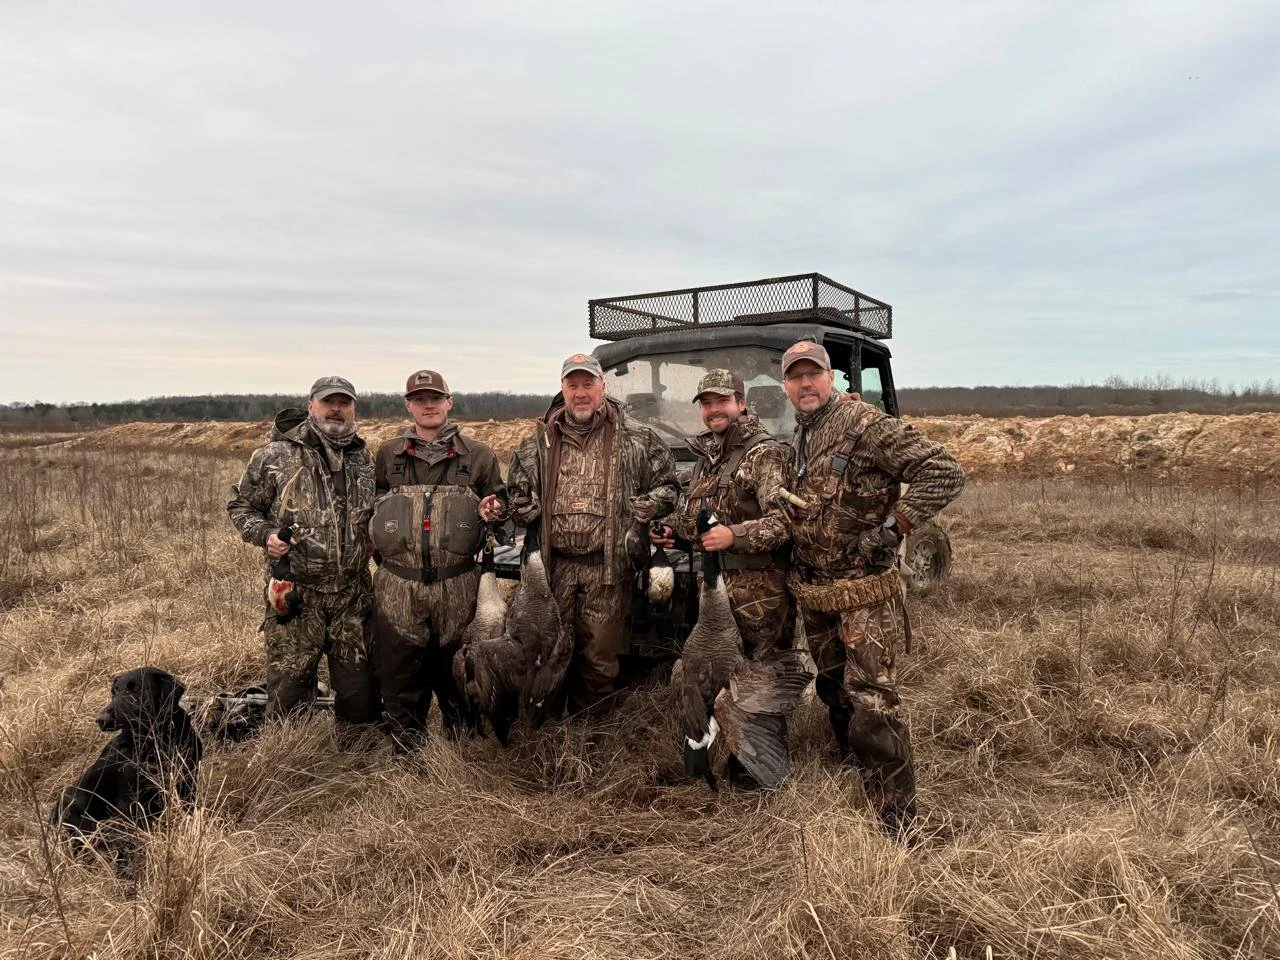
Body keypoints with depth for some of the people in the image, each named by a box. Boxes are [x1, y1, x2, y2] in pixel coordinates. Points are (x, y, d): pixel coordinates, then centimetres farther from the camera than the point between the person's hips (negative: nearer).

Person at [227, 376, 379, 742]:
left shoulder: (364, 458, 9)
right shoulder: (276, 454, -5)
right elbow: (240, 504, 2)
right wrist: (264, 534, -14)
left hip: (353, 592, 4)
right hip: (295, 593, -3)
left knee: (359, 681, 11)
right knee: (289, 683, 5)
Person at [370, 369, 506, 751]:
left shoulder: (478, 455, 6)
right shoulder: (388, 455, 9)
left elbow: (501, 510, 14)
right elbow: (370, 508, 18)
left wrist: (491, 514, -8)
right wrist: (379, 547, 2)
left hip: (458, 586, 0)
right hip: (398, 586, 1)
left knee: (457, 675, 13)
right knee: (400, 677, 7)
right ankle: (407, 756, 25)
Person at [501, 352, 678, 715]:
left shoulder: (637, 439, 3)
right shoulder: (540, 441, 10)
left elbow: (667, 487, 8)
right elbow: (516, 490, 19)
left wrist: (636, 514, -7)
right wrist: (531, 516, 0)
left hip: (608, 568, -2)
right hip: (553, 566, 2)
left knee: (599, 659, 6)